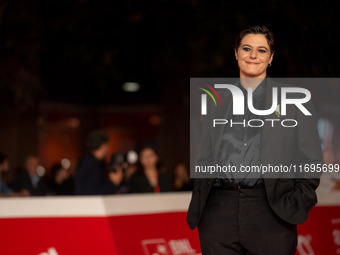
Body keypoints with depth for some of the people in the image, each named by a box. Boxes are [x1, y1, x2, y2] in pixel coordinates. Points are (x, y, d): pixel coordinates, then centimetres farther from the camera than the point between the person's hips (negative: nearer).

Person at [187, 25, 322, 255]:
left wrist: (299, 203, -5)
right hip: (219, 211, 2)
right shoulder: (217, 104, 17)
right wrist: (198, 205, 7)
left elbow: (310, 160, 6)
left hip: (270, 212, -2)